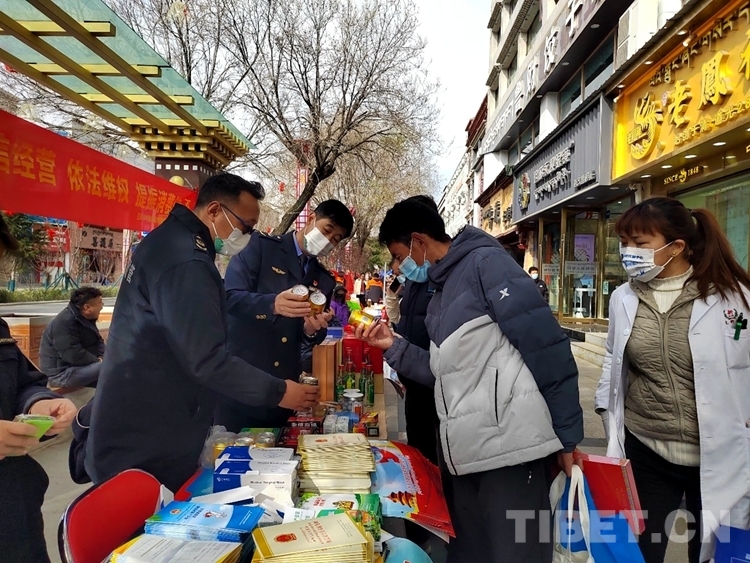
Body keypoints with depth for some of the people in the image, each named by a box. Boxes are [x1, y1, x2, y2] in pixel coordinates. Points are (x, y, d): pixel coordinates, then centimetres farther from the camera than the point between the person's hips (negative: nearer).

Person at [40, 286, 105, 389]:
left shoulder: (85, 318, 7)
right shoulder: (65, 323, -23)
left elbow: (98, 340, 13)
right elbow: (75, 356, -30)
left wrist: (102, 357, -7)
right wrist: (98, 361, -17)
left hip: (78, 367, 11)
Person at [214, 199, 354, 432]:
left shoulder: (324, 280, 12)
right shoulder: (262, 247, -2)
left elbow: (308, 340, 12)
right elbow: (230, 296, -13)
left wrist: (313, 330, -11)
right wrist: (272, 304, -30)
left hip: (283, 386, 5)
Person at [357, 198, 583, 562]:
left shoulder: (485, 262, -9)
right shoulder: (440, 292, 18)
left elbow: (547, 348, -14)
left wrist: (567, 435, -13)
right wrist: (393, 347, 12)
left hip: (508, 447, -9)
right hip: (467, 452, 9)